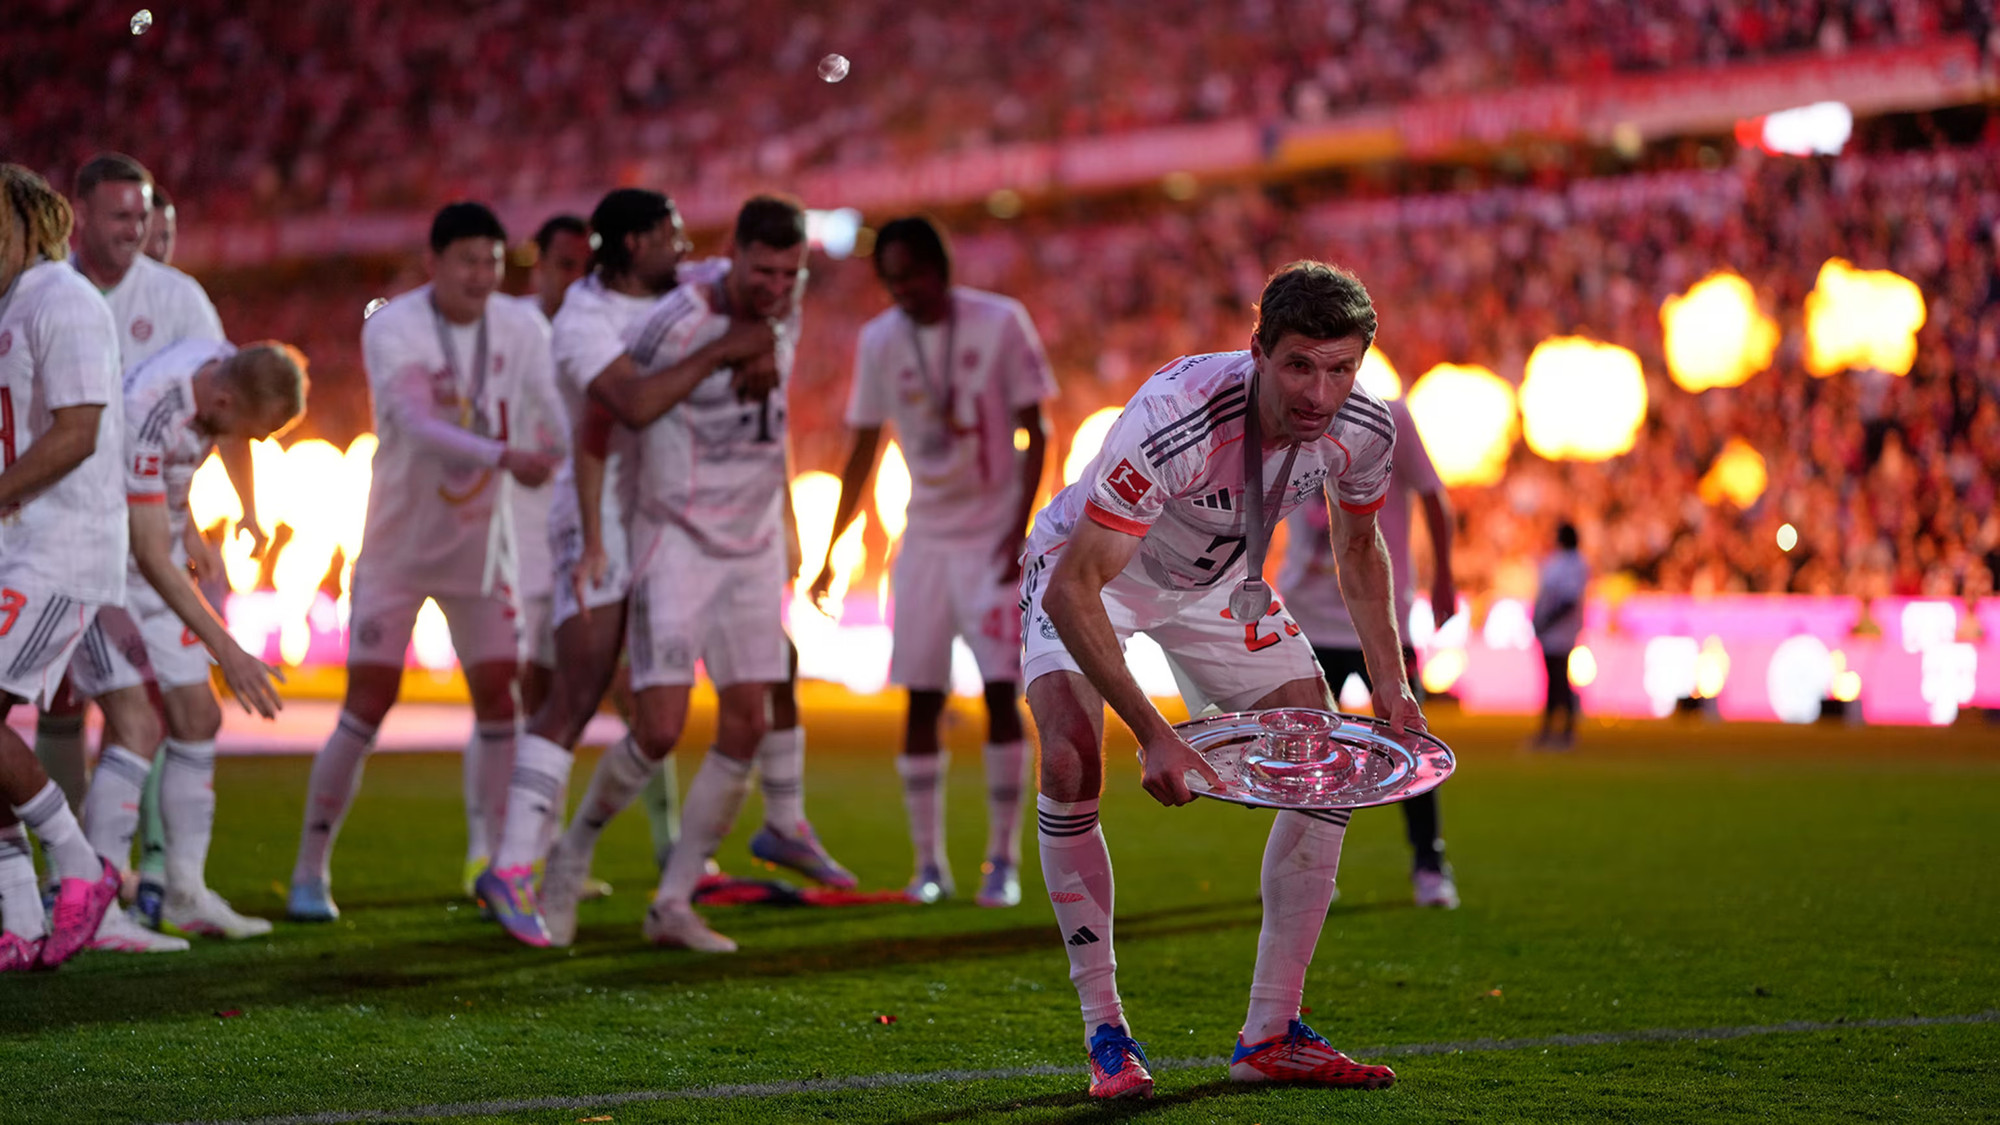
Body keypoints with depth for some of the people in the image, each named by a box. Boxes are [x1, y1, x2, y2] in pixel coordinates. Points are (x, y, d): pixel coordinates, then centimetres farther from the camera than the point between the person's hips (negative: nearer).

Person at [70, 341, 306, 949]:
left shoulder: (223, 363, -10)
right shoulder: (145, 415, -34)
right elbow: (151, 557, -32)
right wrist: (227, 651, -32)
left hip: (157, 562, 8)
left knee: (197, 718, 7)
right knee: (136, 728, -17)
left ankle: (186, 892, 16)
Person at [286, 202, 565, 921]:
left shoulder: (522, 328, -4)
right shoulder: (391, 329, -18)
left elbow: (551, 424, -4)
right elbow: (419, 424, -33)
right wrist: (503, 456, -47)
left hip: (481, 546, 4)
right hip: (398, 546, -4)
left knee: (498, 695, -3)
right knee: (368, 704, -6)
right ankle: (310, 872, 5)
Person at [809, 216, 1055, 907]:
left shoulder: (1000, 323, -8)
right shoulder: (879, 342, 1)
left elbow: (1034, 432, -5)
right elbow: (863, 451, 9)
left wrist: (1021, 529, -13)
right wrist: (831, 553, 8)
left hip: (994, 535, -3)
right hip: (926, 537, 3)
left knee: (1001, 690, -10)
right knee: (922, 700, 0)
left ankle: (1004, 860, -3)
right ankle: (928, 862, 7)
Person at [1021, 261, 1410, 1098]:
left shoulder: (1361, 430, -23)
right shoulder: (1172, 420, -42)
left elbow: (1359, 551, 2)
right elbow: (1073, 591, -40)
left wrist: (1391, 684, -8)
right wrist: (1154, 735, -44)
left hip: (1217, 579, 5)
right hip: (1087, 568, -5)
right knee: (1071, 762, -26)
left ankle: (1271, 1035, 4)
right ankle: (1105, 1032, -14)